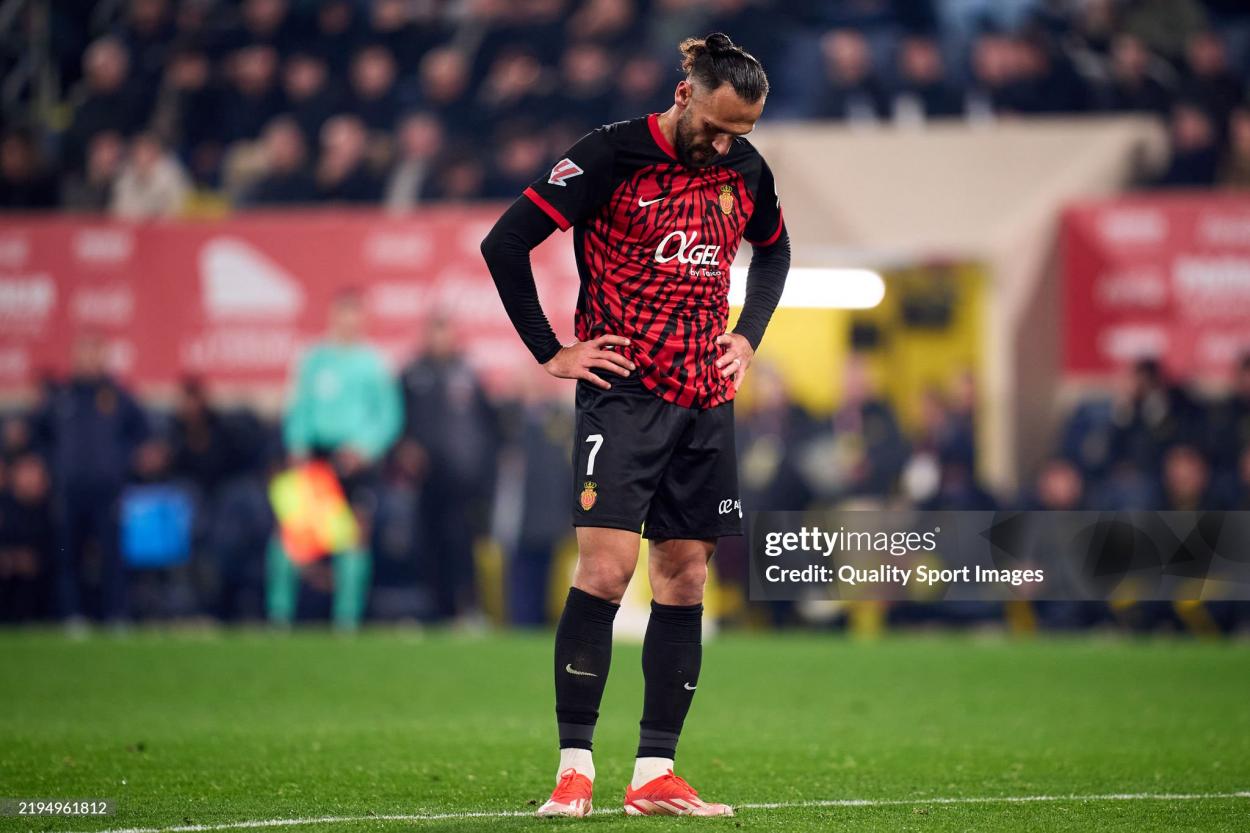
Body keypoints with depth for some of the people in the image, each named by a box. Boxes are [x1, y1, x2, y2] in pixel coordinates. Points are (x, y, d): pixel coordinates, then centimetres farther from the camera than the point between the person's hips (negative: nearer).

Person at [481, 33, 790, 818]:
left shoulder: (746, 170, 7)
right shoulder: (613, 156, -10)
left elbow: (774, 252, 28)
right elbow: (505, 243, -10)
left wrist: (748, 338, 13)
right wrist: (551, 352, -9)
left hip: (706, 399, 6)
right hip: (624, 392, -6)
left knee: (685, 576, 4)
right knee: (606, 567, -14)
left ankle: (656, 775, 9)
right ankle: (575, 768, -9)